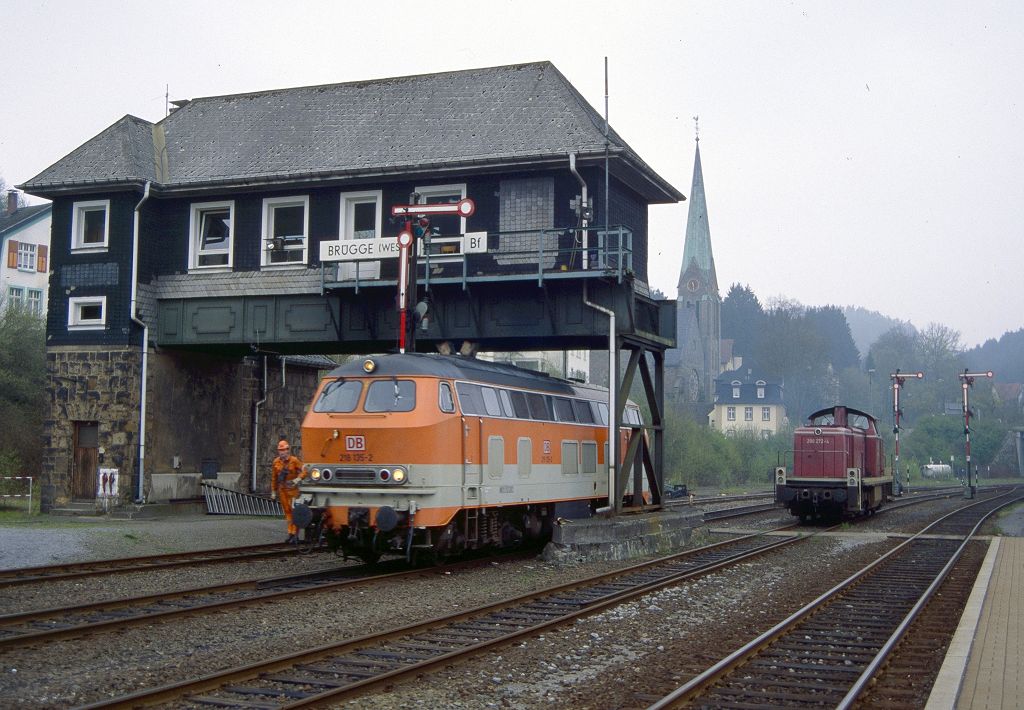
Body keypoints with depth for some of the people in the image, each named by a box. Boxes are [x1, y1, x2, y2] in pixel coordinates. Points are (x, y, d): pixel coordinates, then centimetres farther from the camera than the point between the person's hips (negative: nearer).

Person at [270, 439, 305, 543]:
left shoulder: (294, 460, -9)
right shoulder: (276, 462, 6)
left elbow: (303, 471, -12)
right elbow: (274, 478, 13)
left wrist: (297, 480, -26)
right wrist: (273, 492, 14)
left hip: (293, 489, -5)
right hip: (282, 490, 5)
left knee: (294, 511, -6)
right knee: (287, 511, 9)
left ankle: (295, 534, -3)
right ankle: (290, 533, 15)